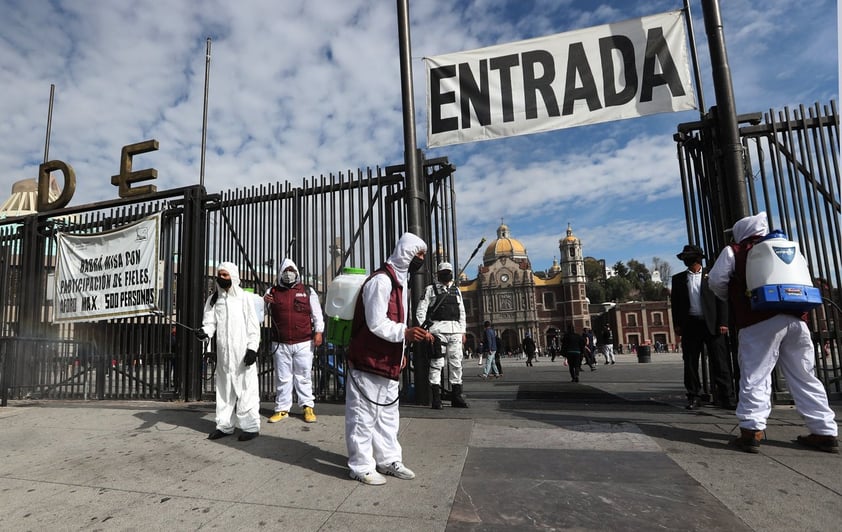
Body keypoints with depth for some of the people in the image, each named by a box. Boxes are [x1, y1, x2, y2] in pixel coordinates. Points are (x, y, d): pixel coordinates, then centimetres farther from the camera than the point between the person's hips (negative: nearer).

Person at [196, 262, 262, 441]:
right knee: (224, 388, 12)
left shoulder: (244, 298, -2)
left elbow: (253, 326, -4)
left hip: (242, 352, -5)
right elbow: (210, 322, 4)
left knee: (246, 388, -2)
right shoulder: (213, 299, 11)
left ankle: (250, 426, 5)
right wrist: (204, 332, -19)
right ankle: (225, 425, 23)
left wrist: (252, 348, -11)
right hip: (223, 353, 5)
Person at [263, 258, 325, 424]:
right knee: (282, 378, 9)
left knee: (304, 376, 5)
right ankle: (282, 409, 19)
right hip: (280, 344, 2)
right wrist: (263, 301, -10)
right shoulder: (272, 292, 9)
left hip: (304, 343, -1)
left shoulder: (308, 291, 6)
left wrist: (318, 332, -4)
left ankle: (308, 407, 15)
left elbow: (317, 313, 5)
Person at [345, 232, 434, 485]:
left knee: (388, 414, 18)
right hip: (368, 361, -10)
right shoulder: (381, 280, -18)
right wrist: (405, 333, -34)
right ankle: (362, 466, 17)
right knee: (363, 415, 3)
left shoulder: (399, 280, 14)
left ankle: (388, 460, 31)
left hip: (388, 362, 10)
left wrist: (401, 351, 15)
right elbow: (376, 324, -23)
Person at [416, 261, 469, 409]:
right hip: (438, 329, -5)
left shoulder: (456, 290, 19)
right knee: (436, 363, -7)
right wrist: (425, 330, -7)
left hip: (455, 331, 5)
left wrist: (463, 331, 13)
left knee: (456, 363, 6)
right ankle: (436, 398, -2)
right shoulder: (431, 289, 5)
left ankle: (456, 397, 15)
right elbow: (420, 311, 1)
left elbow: (462, 312, 20)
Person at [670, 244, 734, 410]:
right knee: (690, 363, 5)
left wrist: (723, 322, -6)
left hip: (712, 324, -2)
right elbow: (675, 303, 10)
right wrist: (677, 325, 2)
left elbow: (722, 299, 3)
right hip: (690, 325, 2)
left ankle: (726, 397, 5)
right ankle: (694, 397, 14)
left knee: (720, 362, -2)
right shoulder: (678, 279, 11)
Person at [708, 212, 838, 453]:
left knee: (755, 376, -5)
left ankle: (751, 431, -10)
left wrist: (730, 298, 21)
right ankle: (825, 432, 14)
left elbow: (716, 280, 3)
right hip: (796, 318, 5)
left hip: (760, 320, -5)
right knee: (805, 378, 11)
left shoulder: (733, 252, 9)